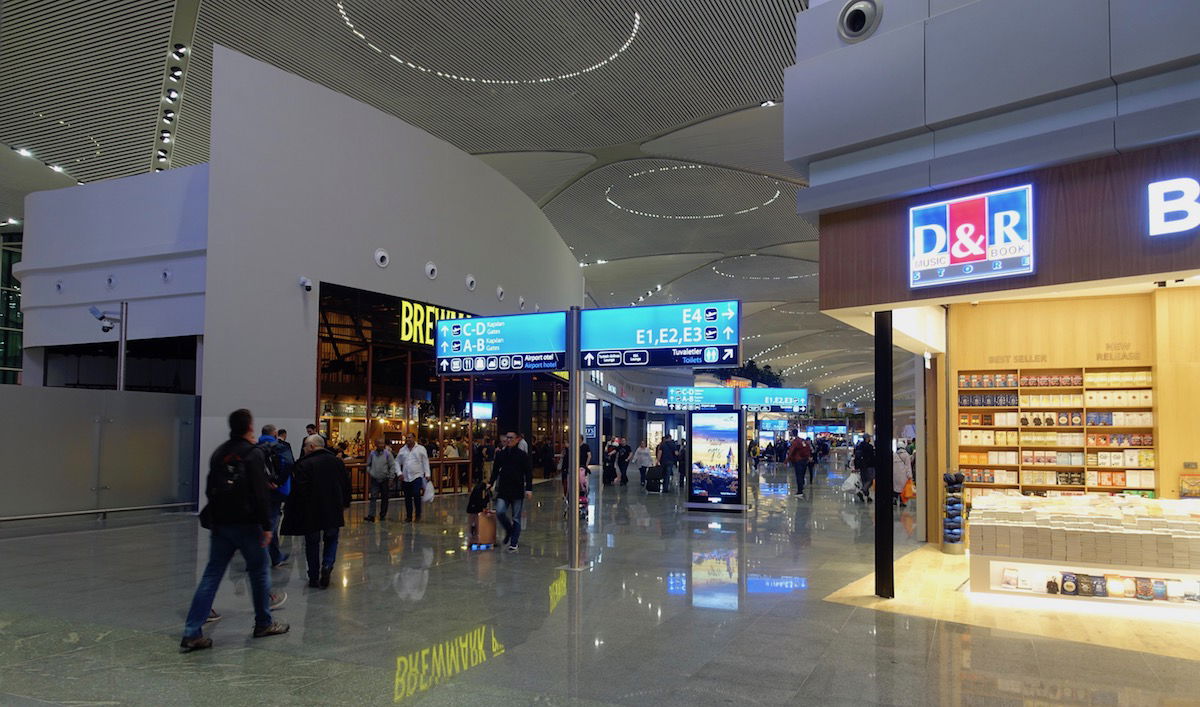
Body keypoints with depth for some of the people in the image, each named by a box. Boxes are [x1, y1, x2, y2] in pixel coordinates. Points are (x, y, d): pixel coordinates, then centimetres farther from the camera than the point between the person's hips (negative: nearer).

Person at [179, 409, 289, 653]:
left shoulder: (218, 453, 10)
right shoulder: (253, 454, -11)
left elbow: (210, 489, 17)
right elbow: (261, 493, -17)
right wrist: (267, 526, -13)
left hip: (219, 523, 6)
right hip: (246, 524, -6)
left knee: (211, 575, 6)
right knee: (259, 572, 10)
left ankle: (192, 634, 0)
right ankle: (264, 624, 22)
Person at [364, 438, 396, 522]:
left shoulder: (388, 453, -6)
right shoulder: (372, 453, 0)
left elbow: (392, 466, -4)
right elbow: (368, 465, 15)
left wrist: (391, 478, -6)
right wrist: (369, 473, 5)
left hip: (385, 480, 0)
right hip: (375, 480, 1)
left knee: (384, 498, 8)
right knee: (373, 498, -8)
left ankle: (383, 515, 21)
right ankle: (371, 516, -11)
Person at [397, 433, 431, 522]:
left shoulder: (420, 449, 2)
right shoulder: (402, 450, 9)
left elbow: (425, 462, 2)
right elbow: (397, 463, 13)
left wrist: (427, 474, -4)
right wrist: (399, 473, 1)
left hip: (417, 476, -3)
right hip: (405, 477, 3)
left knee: (416, 495, -14)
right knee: (407, 498, 7)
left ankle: (418, 515, 0)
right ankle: (409, 516, 19)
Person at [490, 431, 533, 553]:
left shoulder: (522, 454, -3)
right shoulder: (500, 454, 7)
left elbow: (528, 473, -3)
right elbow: (495, 470, 16)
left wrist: (529, 488, -10)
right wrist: (491, 484, 10)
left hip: (518, 490, -3)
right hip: (503, 489, 3)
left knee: (516, 518, 2)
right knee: (499, 512, -12)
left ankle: (514, 543, 10)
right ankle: (509, 530, 16)